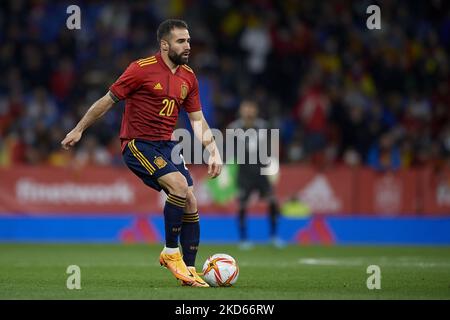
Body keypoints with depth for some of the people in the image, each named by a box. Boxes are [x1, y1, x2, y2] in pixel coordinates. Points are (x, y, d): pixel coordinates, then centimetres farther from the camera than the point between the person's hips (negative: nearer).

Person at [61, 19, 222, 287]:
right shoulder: (142, 69, -12)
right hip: (138, 144, -7)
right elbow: (108, 100, -4)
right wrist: (79, 130, 1)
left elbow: (198, 120, 13)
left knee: (191, 204, -2)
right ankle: (170, 252, -9)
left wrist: (214, 152, 2)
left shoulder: (188, 77, 7)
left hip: (166, 145, 7)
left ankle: (189, 271, 7)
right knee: (180, 185, -25)